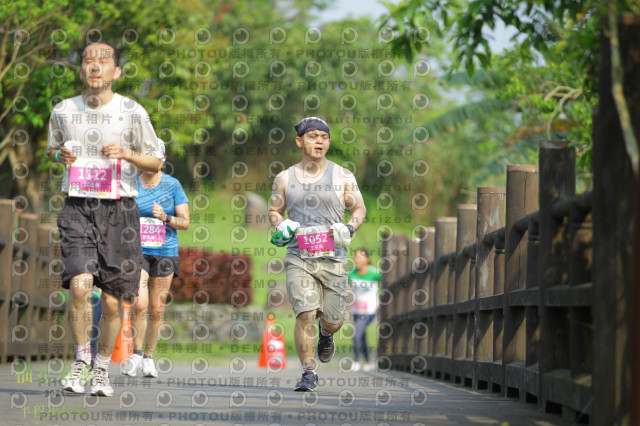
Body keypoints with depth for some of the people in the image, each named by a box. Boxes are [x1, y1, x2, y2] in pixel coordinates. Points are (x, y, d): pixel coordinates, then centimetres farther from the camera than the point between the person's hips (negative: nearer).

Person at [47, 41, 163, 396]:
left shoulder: (132, 112, 0)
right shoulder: (63, 111, 6)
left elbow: (156, 161, 7)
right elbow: (51, 147, 24)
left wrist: (126, 153, -12)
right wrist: (60, 155, 0)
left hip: (118, 210, 0)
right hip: (77, 208, 0)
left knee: (111, 301, 3)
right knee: (79, 285, -21)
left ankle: (102, 368, 25)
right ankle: (81, 360, -1)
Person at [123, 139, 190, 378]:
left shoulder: (173, 185, 1)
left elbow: (185, 222, 0)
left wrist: (165, 218, -17)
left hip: (164, 253, 0)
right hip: (137, 251, 0)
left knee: (157, 309, 2)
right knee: (139, 304, -16)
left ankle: (149, 356, 17)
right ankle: (136, 353, 0)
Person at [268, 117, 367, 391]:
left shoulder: (343, 177, 5)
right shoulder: (285, 179, 8)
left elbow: (359, 208, 11)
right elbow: (274, 210, 18)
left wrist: (348, 229, -8)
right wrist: (281, 226, -4)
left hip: (333, 258, 1)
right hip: (298, 258, -1)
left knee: (333, 320, 5)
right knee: (305, 315, -15)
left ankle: (325, 334, 43)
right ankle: (308, 373, -5)